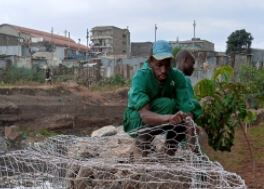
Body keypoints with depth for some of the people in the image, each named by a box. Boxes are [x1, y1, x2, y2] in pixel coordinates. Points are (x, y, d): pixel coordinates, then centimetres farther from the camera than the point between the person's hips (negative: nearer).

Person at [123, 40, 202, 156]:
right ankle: (143, 140, -13)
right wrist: (169, 118, -58)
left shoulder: (177, 76, -17)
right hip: (136, 122, -4)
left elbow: (187, 107, -25)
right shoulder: (141, 76, -28)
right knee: (166, 103, -31)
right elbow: (145, 114, -40)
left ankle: (171, 148, -6)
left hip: (160, 122, 4)